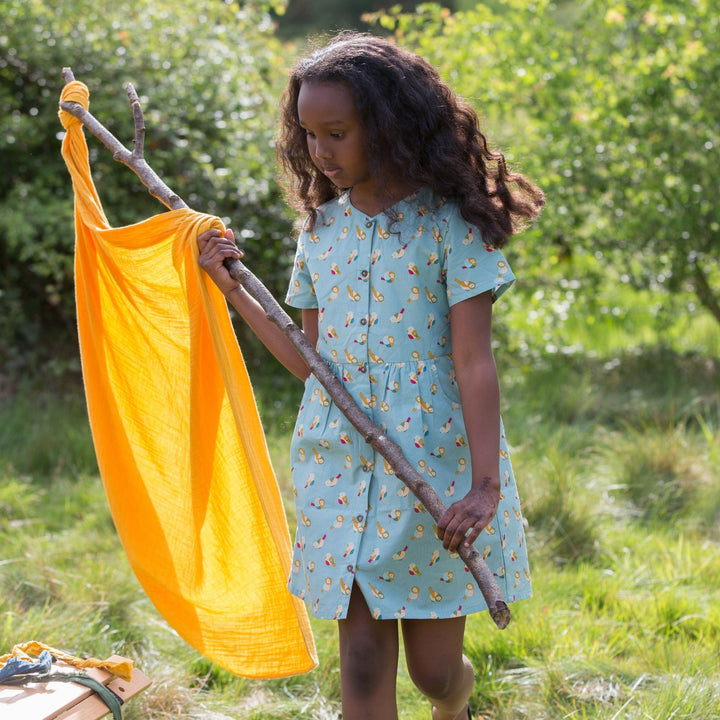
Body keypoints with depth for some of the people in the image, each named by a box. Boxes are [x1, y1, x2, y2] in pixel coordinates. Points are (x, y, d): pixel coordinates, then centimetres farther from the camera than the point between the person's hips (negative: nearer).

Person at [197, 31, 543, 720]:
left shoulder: (448, 224, -7)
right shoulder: (321, 228, 8)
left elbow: (475, 363, -12)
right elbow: (314, 361, 12)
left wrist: (485, 483, -22)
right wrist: (233, 290, 9)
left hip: (435, 462, -4)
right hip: (340, 465, 4)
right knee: (362, 663, 1)